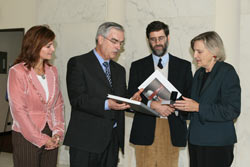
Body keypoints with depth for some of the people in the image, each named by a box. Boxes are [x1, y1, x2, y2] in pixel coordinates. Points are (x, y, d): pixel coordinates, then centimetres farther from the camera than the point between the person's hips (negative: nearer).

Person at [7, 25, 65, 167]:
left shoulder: (52, 71, 8)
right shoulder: (17, 72, -8)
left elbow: (59, 104, 9)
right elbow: (18, 110, -12)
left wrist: (58, 132, -4)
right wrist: (40, 139, -12)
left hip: (51, 138, 5)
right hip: (27, 138, -4)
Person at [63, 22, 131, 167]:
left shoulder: (119, 70, 19)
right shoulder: (78, 63, -3)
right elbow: (77, 99, -13)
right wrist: (106, 105, -25)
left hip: (113, 140, 6)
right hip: (86, 140, -6)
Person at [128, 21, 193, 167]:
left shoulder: (184, 66, 11)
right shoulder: (138, 66, 10)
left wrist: (175, 108, -12)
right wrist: (152, 104, -15)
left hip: (172, 129, 0)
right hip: (145, 130, 0)